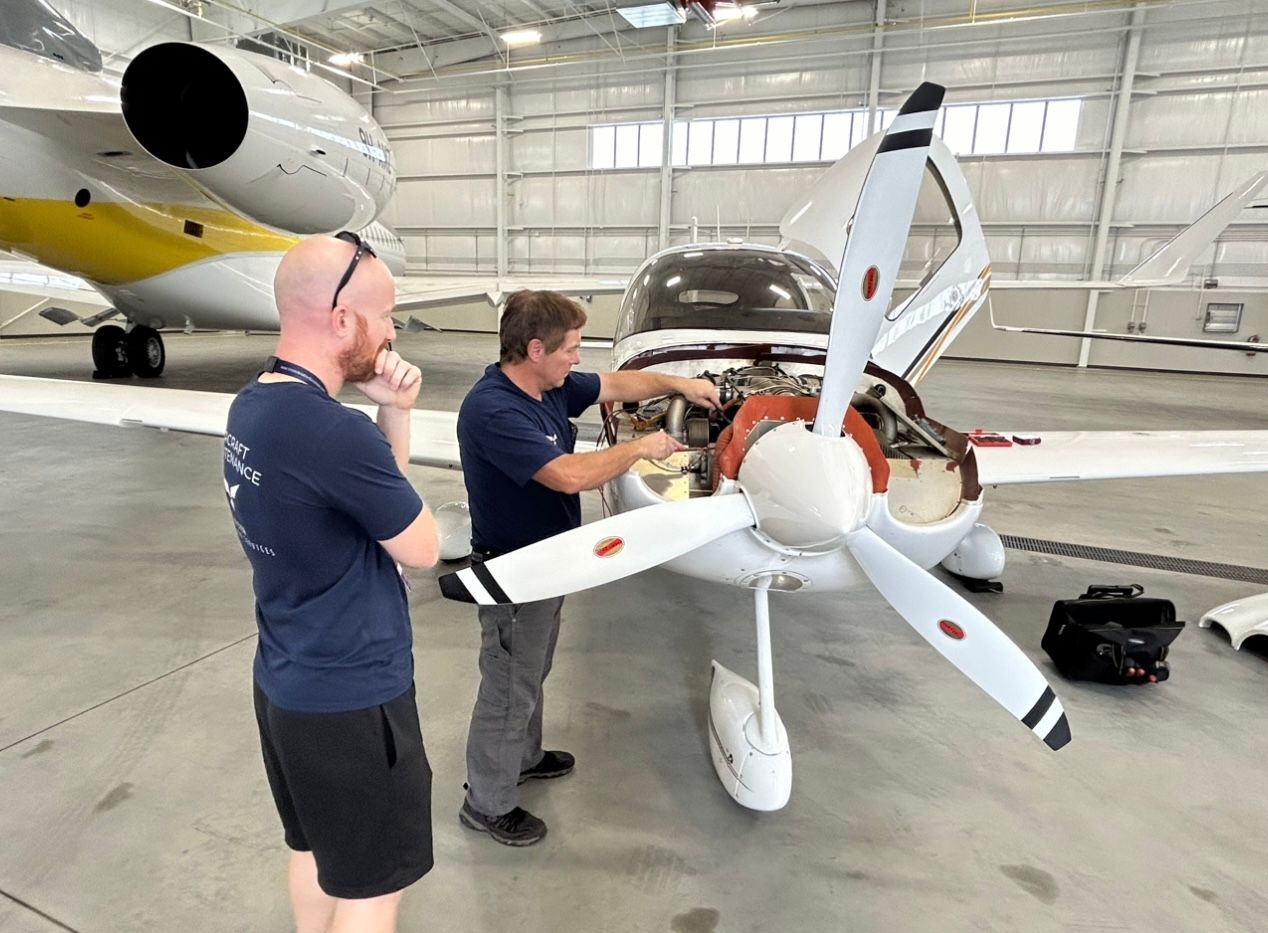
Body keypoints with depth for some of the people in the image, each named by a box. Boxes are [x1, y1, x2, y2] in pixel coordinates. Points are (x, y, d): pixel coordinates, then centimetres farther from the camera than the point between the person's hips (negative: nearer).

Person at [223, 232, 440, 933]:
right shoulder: (335, 433, -31)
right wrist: (390, 420, -3)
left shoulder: (250, 407, -1)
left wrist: (392, 414, -9)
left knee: (314, 847, 28)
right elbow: (421, 548, -15)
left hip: (285, 683, 9)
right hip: (350, 696, -9)